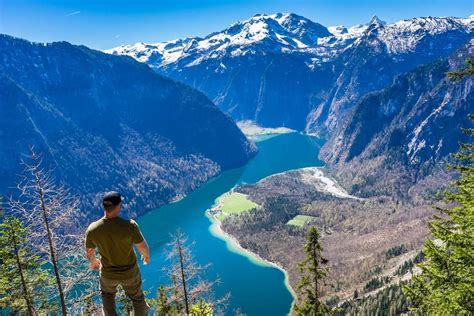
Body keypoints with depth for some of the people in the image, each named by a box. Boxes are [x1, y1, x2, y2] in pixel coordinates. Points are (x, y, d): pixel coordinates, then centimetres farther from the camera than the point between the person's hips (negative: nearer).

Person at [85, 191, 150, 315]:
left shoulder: (92, 229, -26)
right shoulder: (129, 225, -34)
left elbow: (89, 252, -6)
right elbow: (143, 247, -20)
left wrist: (93, 261, 19)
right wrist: (146, 255, 6)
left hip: (108, 272, 1)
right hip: (129, 272, -1)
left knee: (107, 294, 37)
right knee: (136, 295, 31)